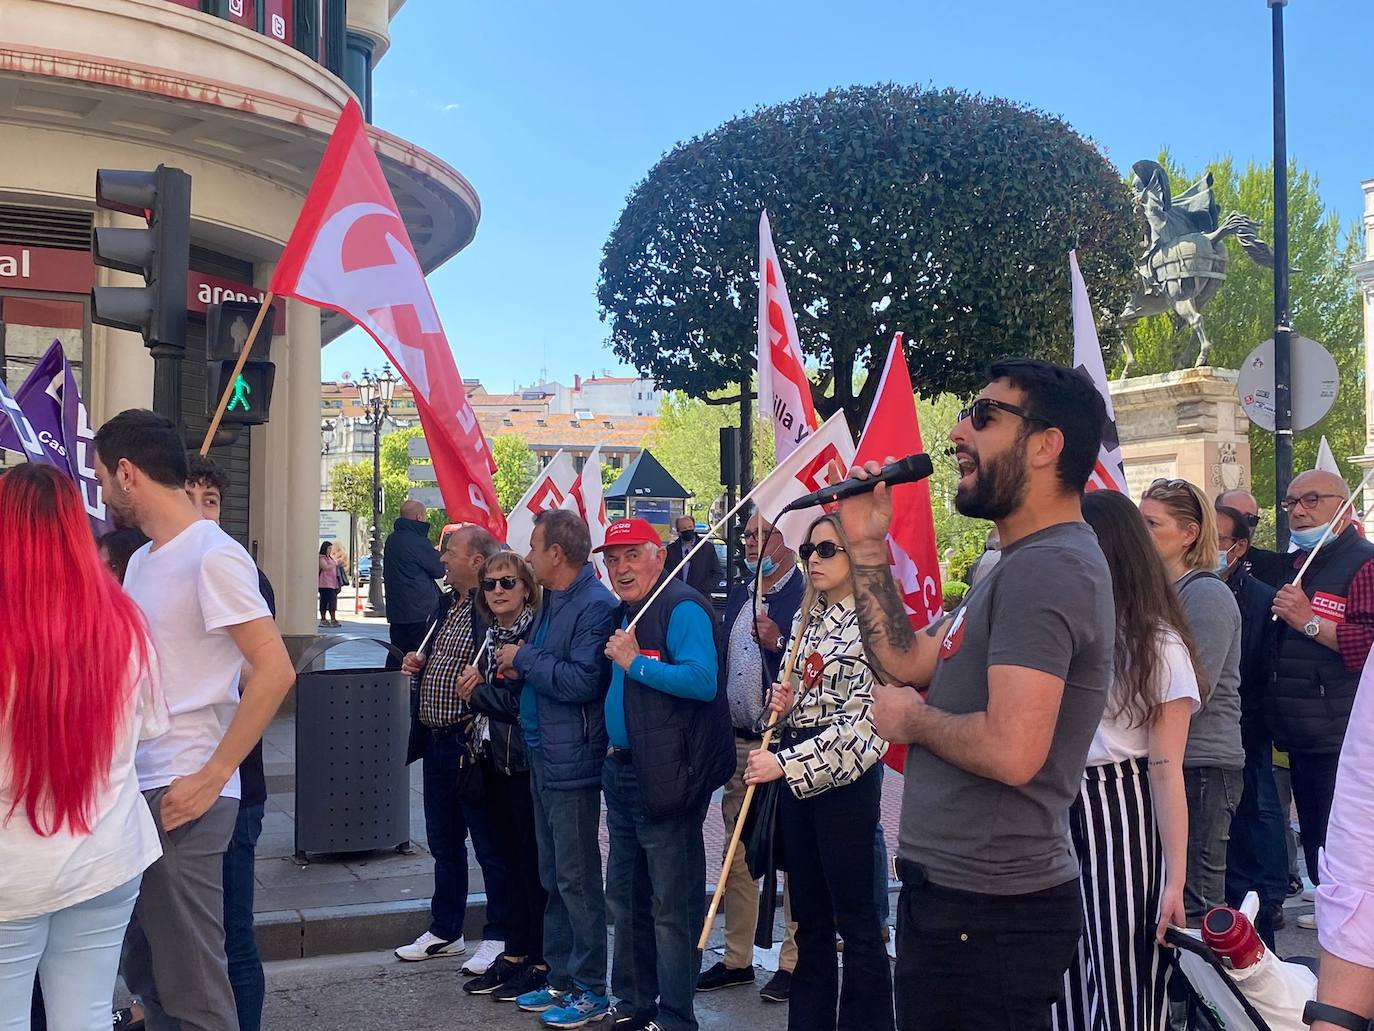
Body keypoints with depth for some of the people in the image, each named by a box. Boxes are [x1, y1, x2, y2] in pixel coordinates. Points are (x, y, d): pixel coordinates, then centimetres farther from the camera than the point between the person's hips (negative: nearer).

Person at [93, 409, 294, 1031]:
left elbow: (275, 670, -19)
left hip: (184, 797, -9)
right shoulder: (143, 560, 16)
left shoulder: (213, 556, -12)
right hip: (140, 788, 9)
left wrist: (211, 777, -19)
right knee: (144, 971, 17)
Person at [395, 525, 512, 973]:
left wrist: (484, 676, -34)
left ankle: (498, 936, 15)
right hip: (436, 740, 10)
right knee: (443, 841, 19)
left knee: (489, 844, 3)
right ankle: (445, 931, 31)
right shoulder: (447, 605, 14)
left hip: (472, 742, -10)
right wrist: (416, 661, 7)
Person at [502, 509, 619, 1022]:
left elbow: (582, 681, -25)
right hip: (544, 759, 10)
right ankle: (559, 975, 27)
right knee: (553, 878, 16)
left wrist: (524, 658, -16)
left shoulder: (596, 606, -17)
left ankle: (589, 987, 10)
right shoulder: (553, 601, 14)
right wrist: (521, 668, 3)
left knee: (576, 879, -1)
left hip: (572, 764, -10)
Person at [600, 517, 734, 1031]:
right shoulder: (625, 613, 15)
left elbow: (702, 680, -27)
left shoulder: (682, 608, -13)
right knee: (625, 899, 19)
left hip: (665, 778, -10)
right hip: (621, 774, 10)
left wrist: (634, 662, -21)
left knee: (673, 906, -2)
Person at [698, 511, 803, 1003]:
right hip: (737, 742, 8)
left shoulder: (805, 597, -10)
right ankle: (737, 958, 25)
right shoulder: (738, 597, 14)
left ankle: (793, 962, 14)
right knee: (738, 856, 14)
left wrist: (778, 644, -28)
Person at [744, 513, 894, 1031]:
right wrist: (784, 704, 0)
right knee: (809, 917, 14)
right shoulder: (807, 618, 12)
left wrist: (784, 763, -19)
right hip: (793, 772, 8)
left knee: (856, 919, 1)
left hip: (844, 776, -7)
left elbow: (861, 721, -17)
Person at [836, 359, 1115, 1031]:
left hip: (987, 911, -10)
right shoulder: (1020, 565, 14)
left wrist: (913, 720, -13)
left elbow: (1012, 751, -31)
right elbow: (905, 660, 14)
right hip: (955, 891, 10)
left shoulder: (1047, 567, -21)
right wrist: (867, 546, 7)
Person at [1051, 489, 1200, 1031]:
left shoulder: (1157, 646, -3)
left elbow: (1166, 768, -7)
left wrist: (1174, 880, -10)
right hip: (1053, 811, 4)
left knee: (1124, 984, 2)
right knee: (1063, 987, 10)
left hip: (1120, 815, -4)